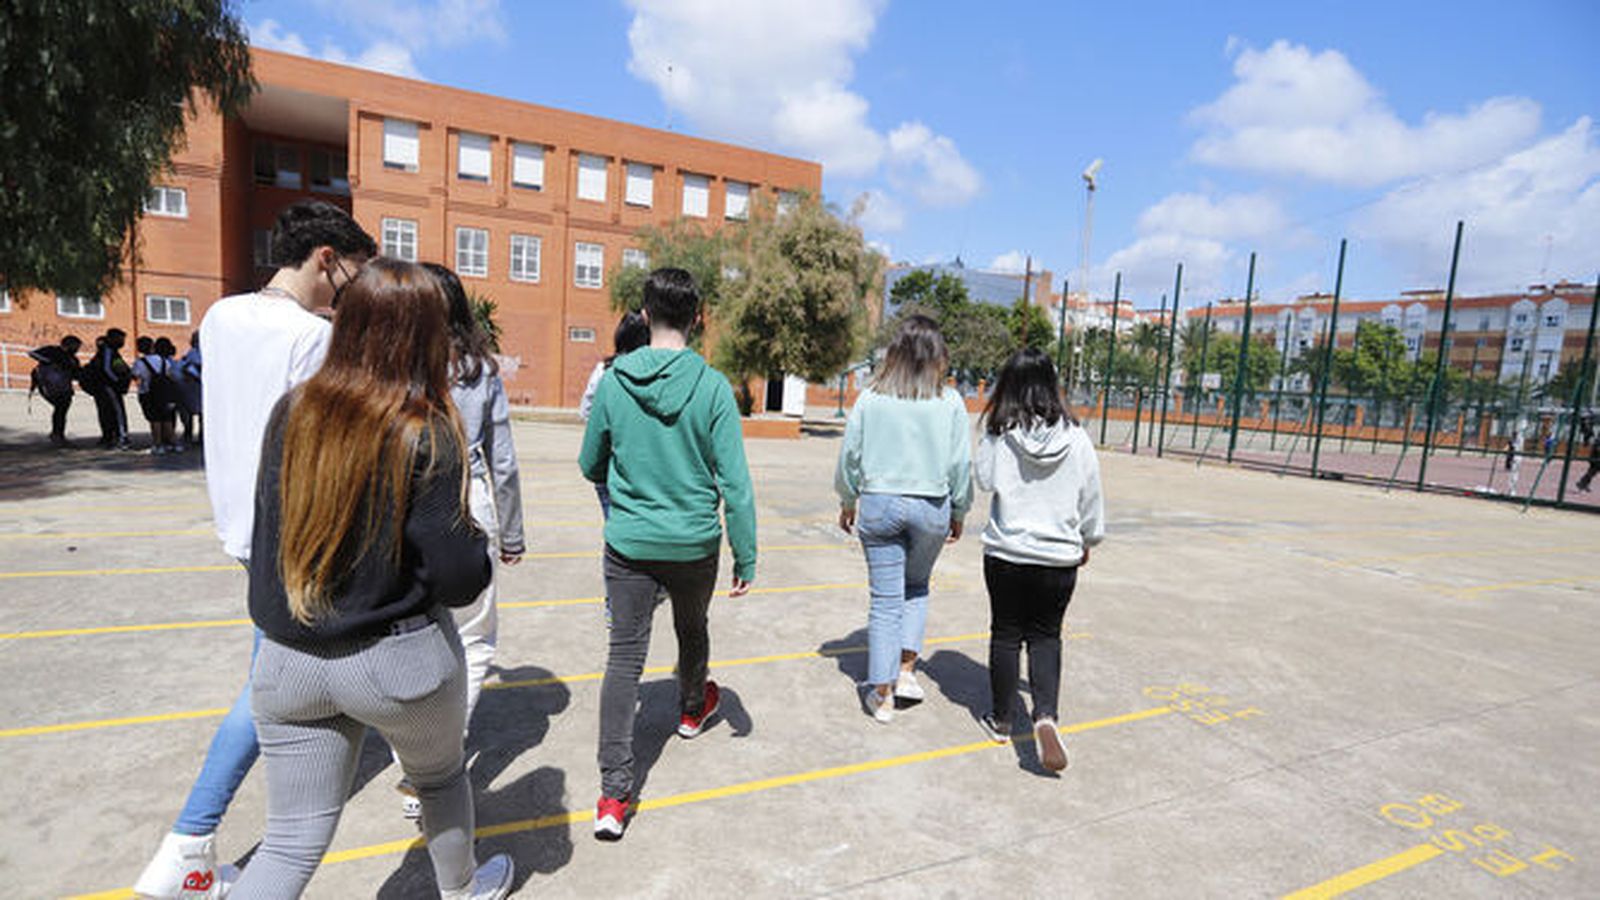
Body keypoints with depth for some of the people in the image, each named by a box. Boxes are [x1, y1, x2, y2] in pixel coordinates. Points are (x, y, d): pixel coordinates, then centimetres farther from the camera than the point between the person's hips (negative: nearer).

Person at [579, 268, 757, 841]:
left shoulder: (613, 382, -7)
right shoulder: (712, 386, -13)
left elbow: (591, 465, 5)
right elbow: (734, 481, -13)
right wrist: (746, 556, -5)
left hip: (628, 541, 0)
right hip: (695, 543, 0)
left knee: (624, 657, 6)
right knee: (691, 631, 25)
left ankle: (614, 794, 4)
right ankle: (692, 710, 52)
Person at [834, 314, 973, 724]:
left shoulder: (870, 398, -4)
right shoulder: (950, 402, -5)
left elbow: (850, 455, 1)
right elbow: (961, 464, 0)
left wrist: (848, 501, 15)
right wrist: (958, 512, 13)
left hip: (879, 503, 0)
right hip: (931, 507, 0)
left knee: (885, 598, 7)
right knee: (917, 586, 24)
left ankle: (882, 695, 13)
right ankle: (906, 671, 18)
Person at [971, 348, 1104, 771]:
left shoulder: (999, 436, -12)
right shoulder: (1076, 438, -5)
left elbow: (982, 478, 4)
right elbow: (1091, 499, 5)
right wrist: (1087, 541, 20)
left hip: (1007, 554, -1)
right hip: (1059, 557, 2)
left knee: (1005, 634, 13)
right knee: (1045, 636, 16)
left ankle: (1001, 720, 25)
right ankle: (1045, 714, -1)